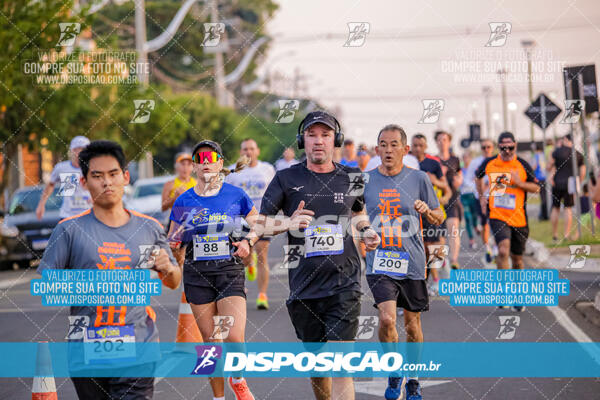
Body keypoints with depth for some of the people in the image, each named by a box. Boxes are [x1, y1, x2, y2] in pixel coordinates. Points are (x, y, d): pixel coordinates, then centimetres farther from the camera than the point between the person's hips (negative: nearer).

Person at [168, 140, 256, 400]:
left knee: (234, 337, -13)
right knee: (211, 341, 4)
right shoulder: (184, 201, 5)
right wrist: (175, 246, -9)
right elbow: (173, 243, 13)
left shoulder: (237, 195, 1)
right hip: (197, 274, 2)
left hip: (230, 271, -1)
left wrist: (248, 244, -6)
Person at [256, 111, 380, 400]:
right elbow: (260, 224, 2)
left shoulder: (351, 178, 7)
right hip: (303, 287, 1)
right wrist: (288, 223, -17)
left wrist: (367, 232, 7)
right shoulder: (286, 179, 1)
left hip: (344, 284, -1)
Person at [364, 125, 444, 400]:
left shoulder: (418, 179, 0)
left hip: (412, 263, 1)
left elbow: (438, 219, 7)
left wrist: (428, 212, -13)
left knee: (412, 324, 10)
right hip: (379, 262, -1)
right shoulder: (365, 181, 2)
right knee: (387, 319, -18)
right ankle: (393, 372, 7)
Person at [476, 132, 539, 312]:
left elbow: (536, 188, 4)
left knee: (517, 257, 11)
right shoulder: (489, 163, 3)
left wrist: (520, 183, -13)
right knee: (503, 250, -24)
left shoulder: (523, 165, 0)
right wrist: (481, 196, 15)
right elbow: (478, 176, 23)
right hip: (497, 216, -1)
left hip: (518, 218, 1)